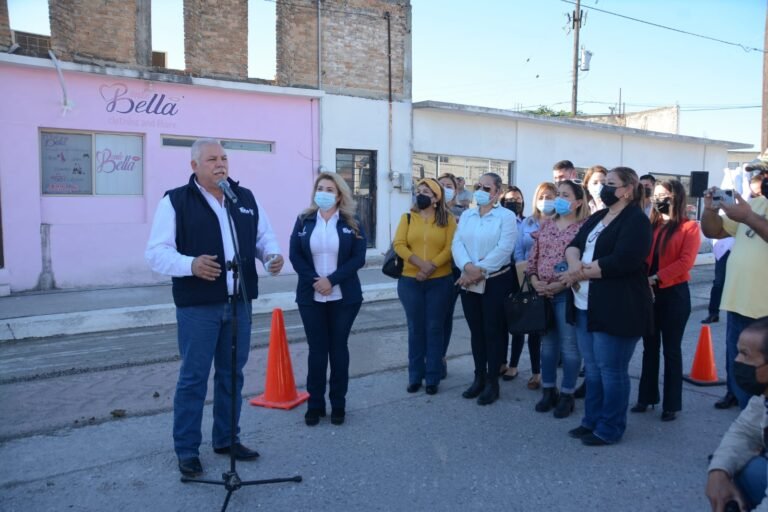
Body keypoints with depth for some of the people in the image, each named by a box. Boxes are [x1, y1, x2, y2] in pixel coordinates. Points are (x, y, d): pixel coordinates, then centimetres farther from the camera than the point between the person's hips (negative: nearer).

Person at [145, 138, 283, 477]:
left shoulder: (246, 198, 11)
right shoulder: (175, 201, -4)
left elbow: (264, 236, 17)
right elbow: (156, 251, -9)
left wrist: (272, 255, -6)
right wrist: (190, 264, -27)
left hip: (239, 303, 5)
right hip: (197, 306, -4)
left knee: (232, 375, 14)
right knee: (193, 378, 4)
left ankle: (227, 439, 30)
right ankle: (187, 449, 19)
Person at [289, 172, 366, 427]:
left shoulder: (352, 224, 1)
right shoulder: (304, 220, 4)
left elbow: (358, 258, -7)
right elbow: (295, 255, -1)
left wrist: (332, 280, -17)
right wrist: (314, 280, -14)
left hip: (343, 297, -1)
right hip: (311, 297, 1)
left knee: (338, 349, 8)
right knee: (317, 349, 6)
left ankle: (338, 404, 19)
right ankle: (315, 404, 17)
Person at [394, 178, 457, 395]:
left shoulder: (447, 219, 2)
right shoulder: (407, 218, 7)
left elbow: (450, 248, -8)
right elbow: (399, 245, -5)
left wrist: (431, 267, -20)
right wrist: (420, 264, -18)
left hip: (440, 281, -1)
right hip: (410, 281, 2)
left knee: (435, 328, 5)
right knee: (415, 329, 9)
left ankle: (433, 378, 15)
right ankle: (415, 376, 19)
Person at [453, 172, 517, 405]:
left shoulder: (506, 216, -5)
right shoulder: (466, 215, 11)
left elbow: (504, 248, -16)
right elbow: (457, 243, -1)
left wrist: (480, 270, -20)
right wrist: (467, 267, -19)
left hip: (496, 281, -5)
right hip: (469, 283, 5)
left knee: (493, 331, 3)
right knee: (476, 331, 12)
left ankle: (492, 382, 14)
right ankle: (479, 378, 25)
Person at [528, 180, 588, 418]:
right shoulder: (545, 225, 11)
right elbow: (534, 256, 11)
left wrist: (561, 284, -18)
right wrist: (534, 279, -3)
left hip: (567, 293, -5)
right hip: (542, 292, 5)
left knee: (569, 345, 4)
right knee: (547, 343, 13)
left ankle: (567, 395, 16)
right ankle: (548, 390, 25)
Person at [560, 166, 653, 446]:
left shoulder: (636, 221, -9)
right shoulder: (597, 217, 17)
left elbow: (621, 261, -21)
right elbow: (573, 244, 8)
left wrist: (581, 273, -15)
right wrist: (575, 264, -14)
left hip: (616, 308, -8)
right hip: (586, 306, 8)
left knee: (611, 370, 1)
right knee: (592, 368, 16)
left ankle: (610, 429, 15)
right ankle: (592, 420, 28)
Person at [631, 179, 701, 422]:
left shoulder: (689, 227, -4)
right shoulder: (650, 225, 11)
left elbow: (686, 262, -14)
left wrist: (656, 278, -20)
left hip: (674, 294, -5)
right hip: (648, 293, 5)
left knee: (671, 350, 4)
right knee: (650, 347, 12)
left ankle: (671, 404, 13)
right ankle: (646, 397, 22)